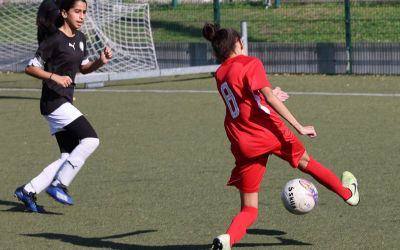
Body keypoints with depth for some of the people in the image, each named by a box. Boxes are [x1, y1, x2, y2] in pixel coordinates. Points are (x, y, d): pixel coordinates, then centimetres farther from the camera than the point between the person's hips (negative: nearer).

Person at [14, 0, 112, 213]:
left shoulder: (80, 39, 12)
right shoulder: (54, 41, -13)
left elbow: (83, 68, 23)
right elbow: (30, 68, -10)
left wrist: (100, 61, 4)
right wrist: (55, 77, -23)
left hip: (65, 103, 9)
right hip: (53, 101, -9)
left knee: (69, 157, 6)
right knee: (90, 140, -18)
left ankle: (28, 191, 9)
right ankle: (59, 185, -12)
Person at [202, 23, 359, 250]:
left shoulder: (220, 75, 13)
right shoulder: (250, 64, -5)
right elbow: (269, 97, -18)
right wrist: (298, 126, -18)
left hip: (244, 146, 4)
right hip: (270, 132, -4)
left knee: (249, 210, 7)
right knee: (305, 161, 26)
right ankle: (349, 194, 48)